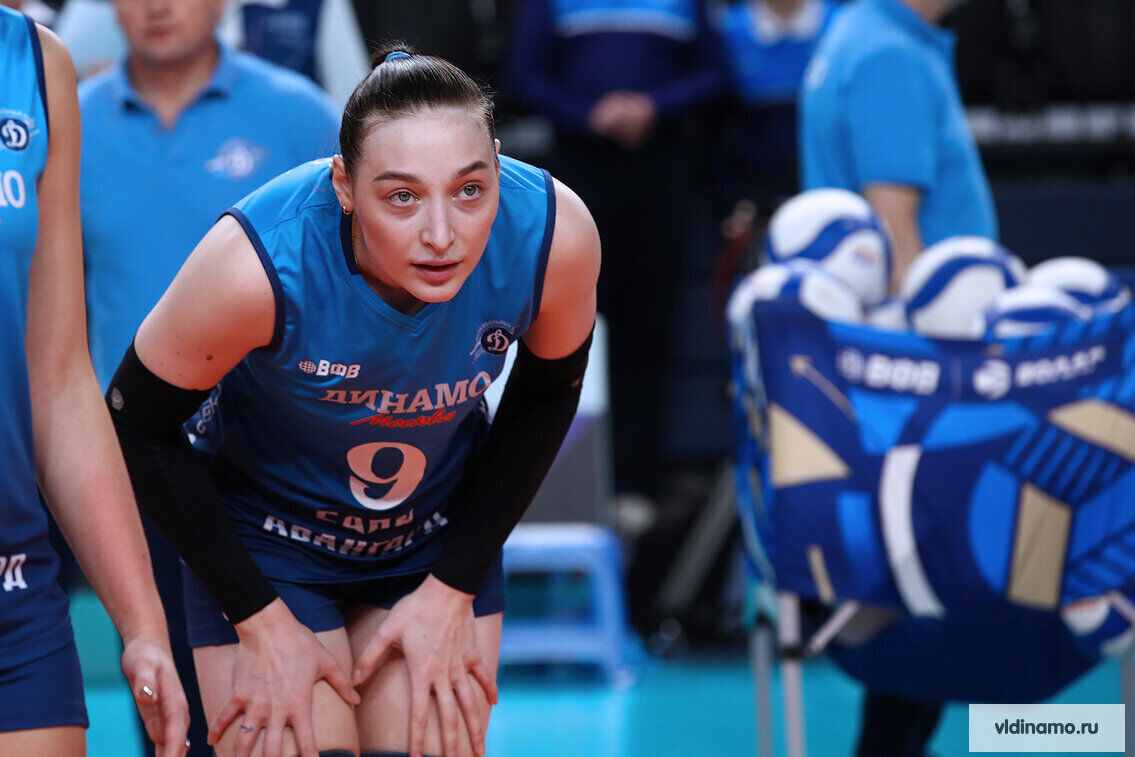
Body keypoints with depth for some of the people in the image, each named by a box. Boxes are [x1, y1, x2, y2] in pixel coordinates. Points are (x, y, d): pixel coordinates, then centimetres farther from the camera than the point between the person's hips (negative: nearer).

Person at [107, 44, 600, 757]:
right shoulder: (257, 262, -35)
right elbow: (139, 428, -18)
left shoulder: (556, 234, -26)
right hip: (265, 544, -3)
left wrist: (454, 589, -6)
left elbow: (546, 397, -4)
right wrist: (262, 621, -16)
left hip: (443, 532, 3)